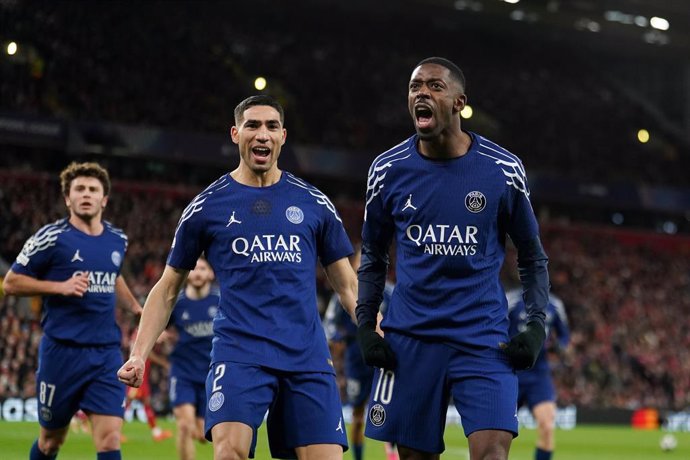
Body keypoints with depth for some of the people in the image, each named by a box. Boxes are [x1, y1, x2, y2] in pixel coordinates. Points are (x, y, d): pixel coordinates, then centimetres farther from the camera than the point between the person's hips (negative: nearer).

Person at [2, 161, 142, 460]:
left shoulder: (117, 240, 10)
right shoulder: (52, 237, -6)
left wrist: (138, 309, 23)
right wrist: (61, 286, -15)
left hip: (106, 353, 3)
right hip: (62, 350, -3)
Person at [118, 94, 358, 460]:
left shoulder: (315, 204, 12)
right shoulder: (206, 206, 7)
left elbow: (346, 284, 17)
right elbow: (167, 289, 13)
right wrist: (139, 355, 3)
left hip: (307, 356, 2)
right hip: (239, 351, -2)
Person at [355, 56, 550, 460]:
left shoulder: (503, 170, -2)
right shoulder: (389, 170, 2)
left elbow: (533, 258, 8)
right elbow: (374, 257, 14)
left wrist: (537, 325, -5)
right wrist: (365, 325, 3)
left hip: (484, 338, -2)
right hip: (410, 337, 2)